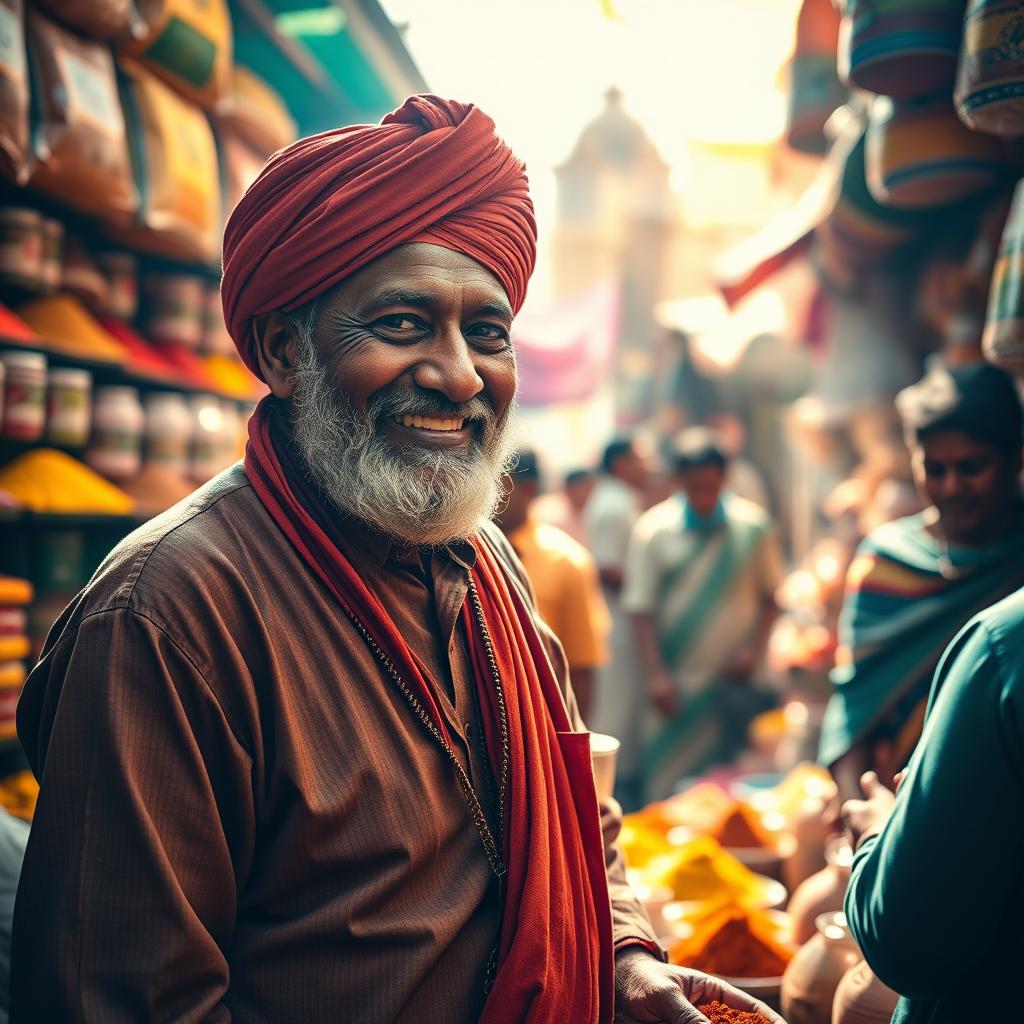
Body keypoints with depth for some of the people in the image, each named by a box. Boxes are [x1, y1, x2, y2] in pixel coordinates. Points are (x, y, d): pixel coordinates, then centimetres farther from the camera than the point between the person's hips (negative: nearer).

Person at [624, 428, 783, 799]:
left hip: (737, 680, 1)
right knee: (669, 766, 1)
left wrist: (755, 647, -5)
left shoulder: (753, 525, 1)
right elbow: (641, 608, -3)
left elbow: (771, 595, 8)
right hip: (678, 684, -1)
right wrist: (655, 673, -9)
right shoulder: (652, 529, -3)